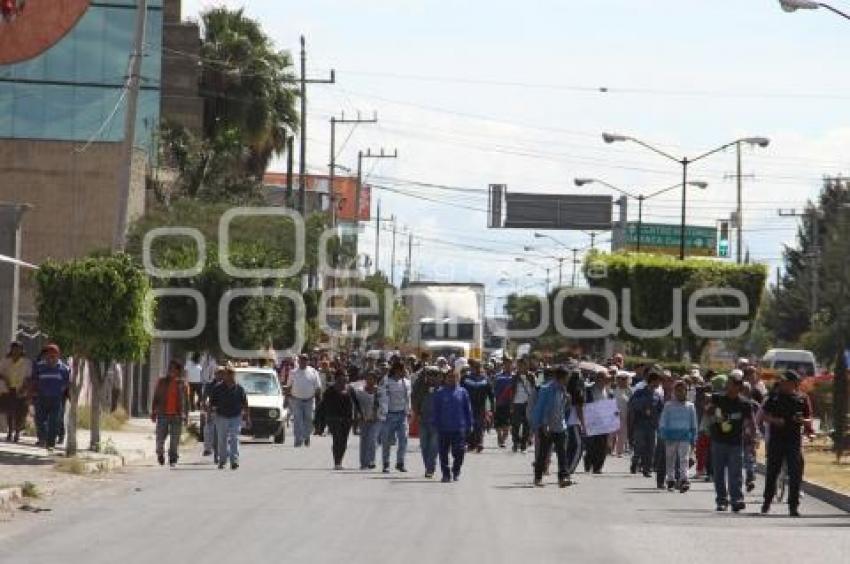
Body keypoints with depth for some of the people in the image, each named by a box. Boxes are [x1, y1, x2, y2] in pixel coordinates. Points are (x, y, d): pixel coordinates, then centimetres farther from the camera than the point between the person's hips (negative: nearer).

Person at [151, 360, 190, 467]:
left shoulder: (182, 384, 7)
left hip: (176, 416, 0)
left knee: (174, 441, -1)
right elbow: (155, 398, 10)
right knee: (160, 439, -2)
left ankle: (173, 460, 8)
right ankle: (160, 456, 20)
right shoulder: (162, 382, 8)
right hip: (163, 415, 0)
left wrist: (185, 416, 5)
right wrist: (153, 413, 3)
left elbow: (186, 401, 10)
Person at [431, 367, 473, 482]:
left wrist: (468, 425, 5)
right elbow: (435, 410, 5)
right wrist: (435, 424, -1)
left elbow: (468, 409, 9)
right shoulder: (440, 393, 3)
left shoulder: (462, 392, 6)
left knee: (459, 452, -3)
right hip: (444, 428, 0)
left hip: (459, 428, 0)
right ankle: (446, 474, 15)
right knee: (444, 453, 4)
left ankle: (456, 472, 18)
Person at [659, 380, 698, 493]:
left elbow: (693, 424, 12)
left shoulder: (690, 406, 6)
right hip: (671, 436, 0)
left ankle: (684, 480, -18)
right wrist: (663, 436, -4)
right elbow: (663, 421, 4)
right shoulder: (668, 406, 2)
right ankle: (671, 480, 17)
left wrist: (693, 439, 10)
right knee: (670, 460, 7)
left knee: (684, 459, -10)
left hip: (685, 437, 0)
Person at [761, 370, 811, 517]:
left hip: (794, 440, 0)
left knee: (795, 474, -5)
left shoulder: (801, 399, 5)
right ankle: (767, 501, 24)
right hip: (776, 440, 1)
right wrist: (773, 420, -13)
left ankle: (793, 506, 1)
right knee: (772, 472, 7)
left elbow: (808, 419, 10)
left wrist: (802, 420, -13)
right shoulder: (774, 396, 5)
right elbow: (763, 415, 7)